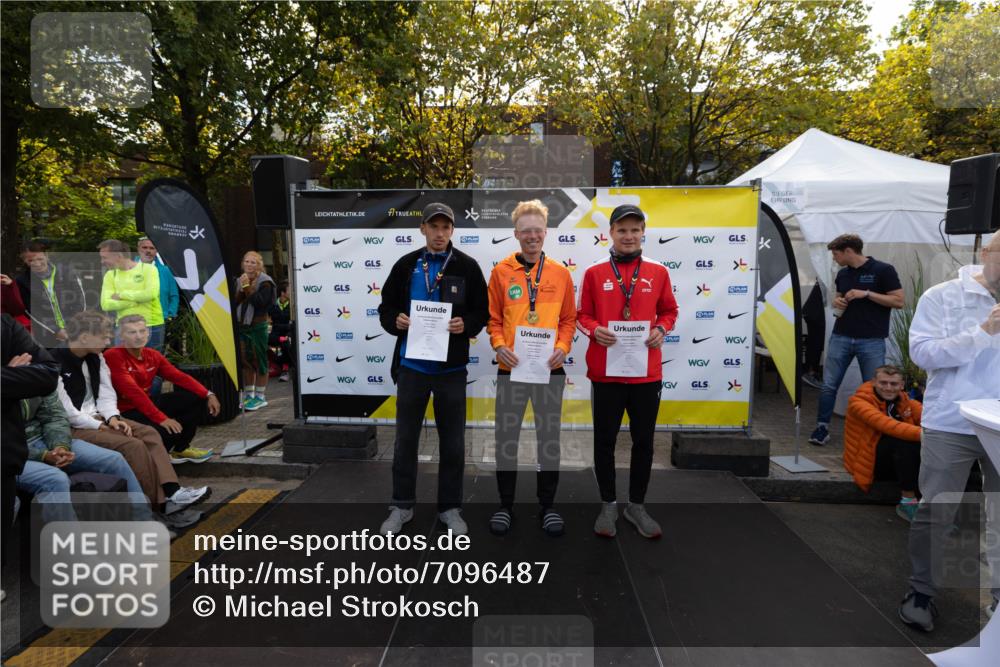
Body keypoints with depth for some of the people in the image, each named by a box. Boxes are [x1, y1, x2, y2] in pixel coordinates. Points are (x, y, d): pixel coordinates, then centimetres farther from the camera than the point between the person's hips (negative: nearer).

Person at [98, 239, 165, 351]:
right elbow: (106, 304, -3)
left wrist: (121, 294, -9)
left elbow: (151, 294, -20)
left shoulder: (148, 269, -4)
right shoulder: (110, 275, 8)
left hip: (152, 327, -3)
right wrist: (136, 300, -14)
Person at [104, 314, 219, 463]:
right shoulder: (113, 356, -20)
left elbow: (179, 376, 2)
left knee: (197, 398, 0)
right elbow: (133, 391, -29)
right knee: (168, 430, -32)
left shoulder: (152, 355, 4)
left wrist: (208, 395, -11)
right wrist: (161, 418, -33)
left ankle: (180, 449, 12)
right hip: (125, 412, -8)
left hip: (147, 404, 8)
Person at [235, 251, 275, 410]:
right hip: (241, 326, 6)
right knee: (246, 361, 11)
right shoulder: (239, 280, 11)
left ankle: (261, 397, 5)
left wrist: (248, 287, -17)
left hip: (258, 326, -6)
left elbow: (260, 302, -18)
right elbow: (234, 302, 3)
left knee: (259, 360, -1)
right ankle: (248, 395, 20)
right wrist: (241, 289, -10)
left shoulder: (265, 282, -7)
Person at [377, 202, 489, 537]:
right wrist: (395, 321, -13)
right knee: (405, 439, 11)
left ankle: (450, 507, 25)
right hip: (411, 366, 1)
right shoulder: (406, 265, 5)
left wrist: (466, 325, -18)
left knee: (452, 442, 9)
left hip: (451, 368, -1)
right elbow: (386, 307, 9)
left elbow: (482, 312, 2)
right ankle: (402, 506, 27)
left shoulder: (467, 267, 0)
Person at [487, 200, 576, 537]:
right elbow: (493, 318, 3)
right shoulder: (501, 271, 1)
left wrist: (562, 347, -10)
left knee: (549, 439, 11)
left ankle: (547, 505, 27)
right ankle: (506, 505, 24)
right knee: (506, 439, 8)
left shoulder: (561, 273, 4)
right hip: (511, 368, -1)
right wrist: (499, 346, -14)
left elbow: (568, 319, 6)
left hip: (550, 369, 1)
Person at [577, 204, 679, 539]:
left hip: (647, 373, 2)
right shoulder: (594, 272, 1)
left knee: (643, 441, 11)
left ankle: (637, 506, 28)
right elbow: (581, 315, 4)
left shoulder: (658, 271, 4)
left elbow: (669, 311, 12)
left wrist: (661, 329, -8)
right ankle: (608, 505, 26)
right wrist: (594, 330, -16)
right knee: (604, 440, 8)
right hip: (605, 372, -1)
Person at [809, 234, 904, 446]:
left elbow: (898, 301, -8)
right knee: (829, 385, 3)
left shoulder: (883, 270, -5)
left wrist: (867, 294, -16)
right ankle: (822, 427, 12)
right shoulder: (842, 274, 12)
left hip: (872, 341, -5)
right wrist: (837, 302, 2)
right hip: (840, 337, 5)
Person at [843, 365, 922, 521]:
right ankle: (908, 501, -25)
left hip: (901, 463, 5)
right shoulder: (859, 402, -11)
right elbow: (885, 424, -29)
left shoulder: (906, 402, 8)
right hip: (870, 461, -5)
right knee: (904, 439, -31)